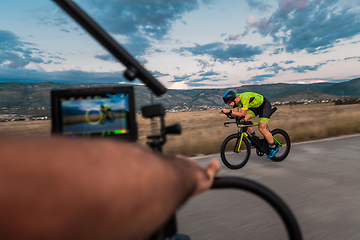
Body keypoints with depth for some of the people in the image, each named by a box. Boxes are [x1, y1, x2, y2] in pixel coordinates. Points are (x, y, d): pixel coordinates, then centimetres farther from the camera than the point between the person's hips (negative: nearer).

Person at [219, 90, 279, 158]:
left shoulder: (244, 98, -36)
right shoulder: (236, 100, -12)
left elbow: (242, 114, -37)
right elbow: (235, 111, -9)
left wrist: (229, 111, -41)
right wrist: (226, 111, -25)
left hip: (265, 105, -8)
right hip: (255, 106, 8)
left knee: (262, 128, -15)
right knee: (244, 119, -9)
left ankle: (274, 148, 4)